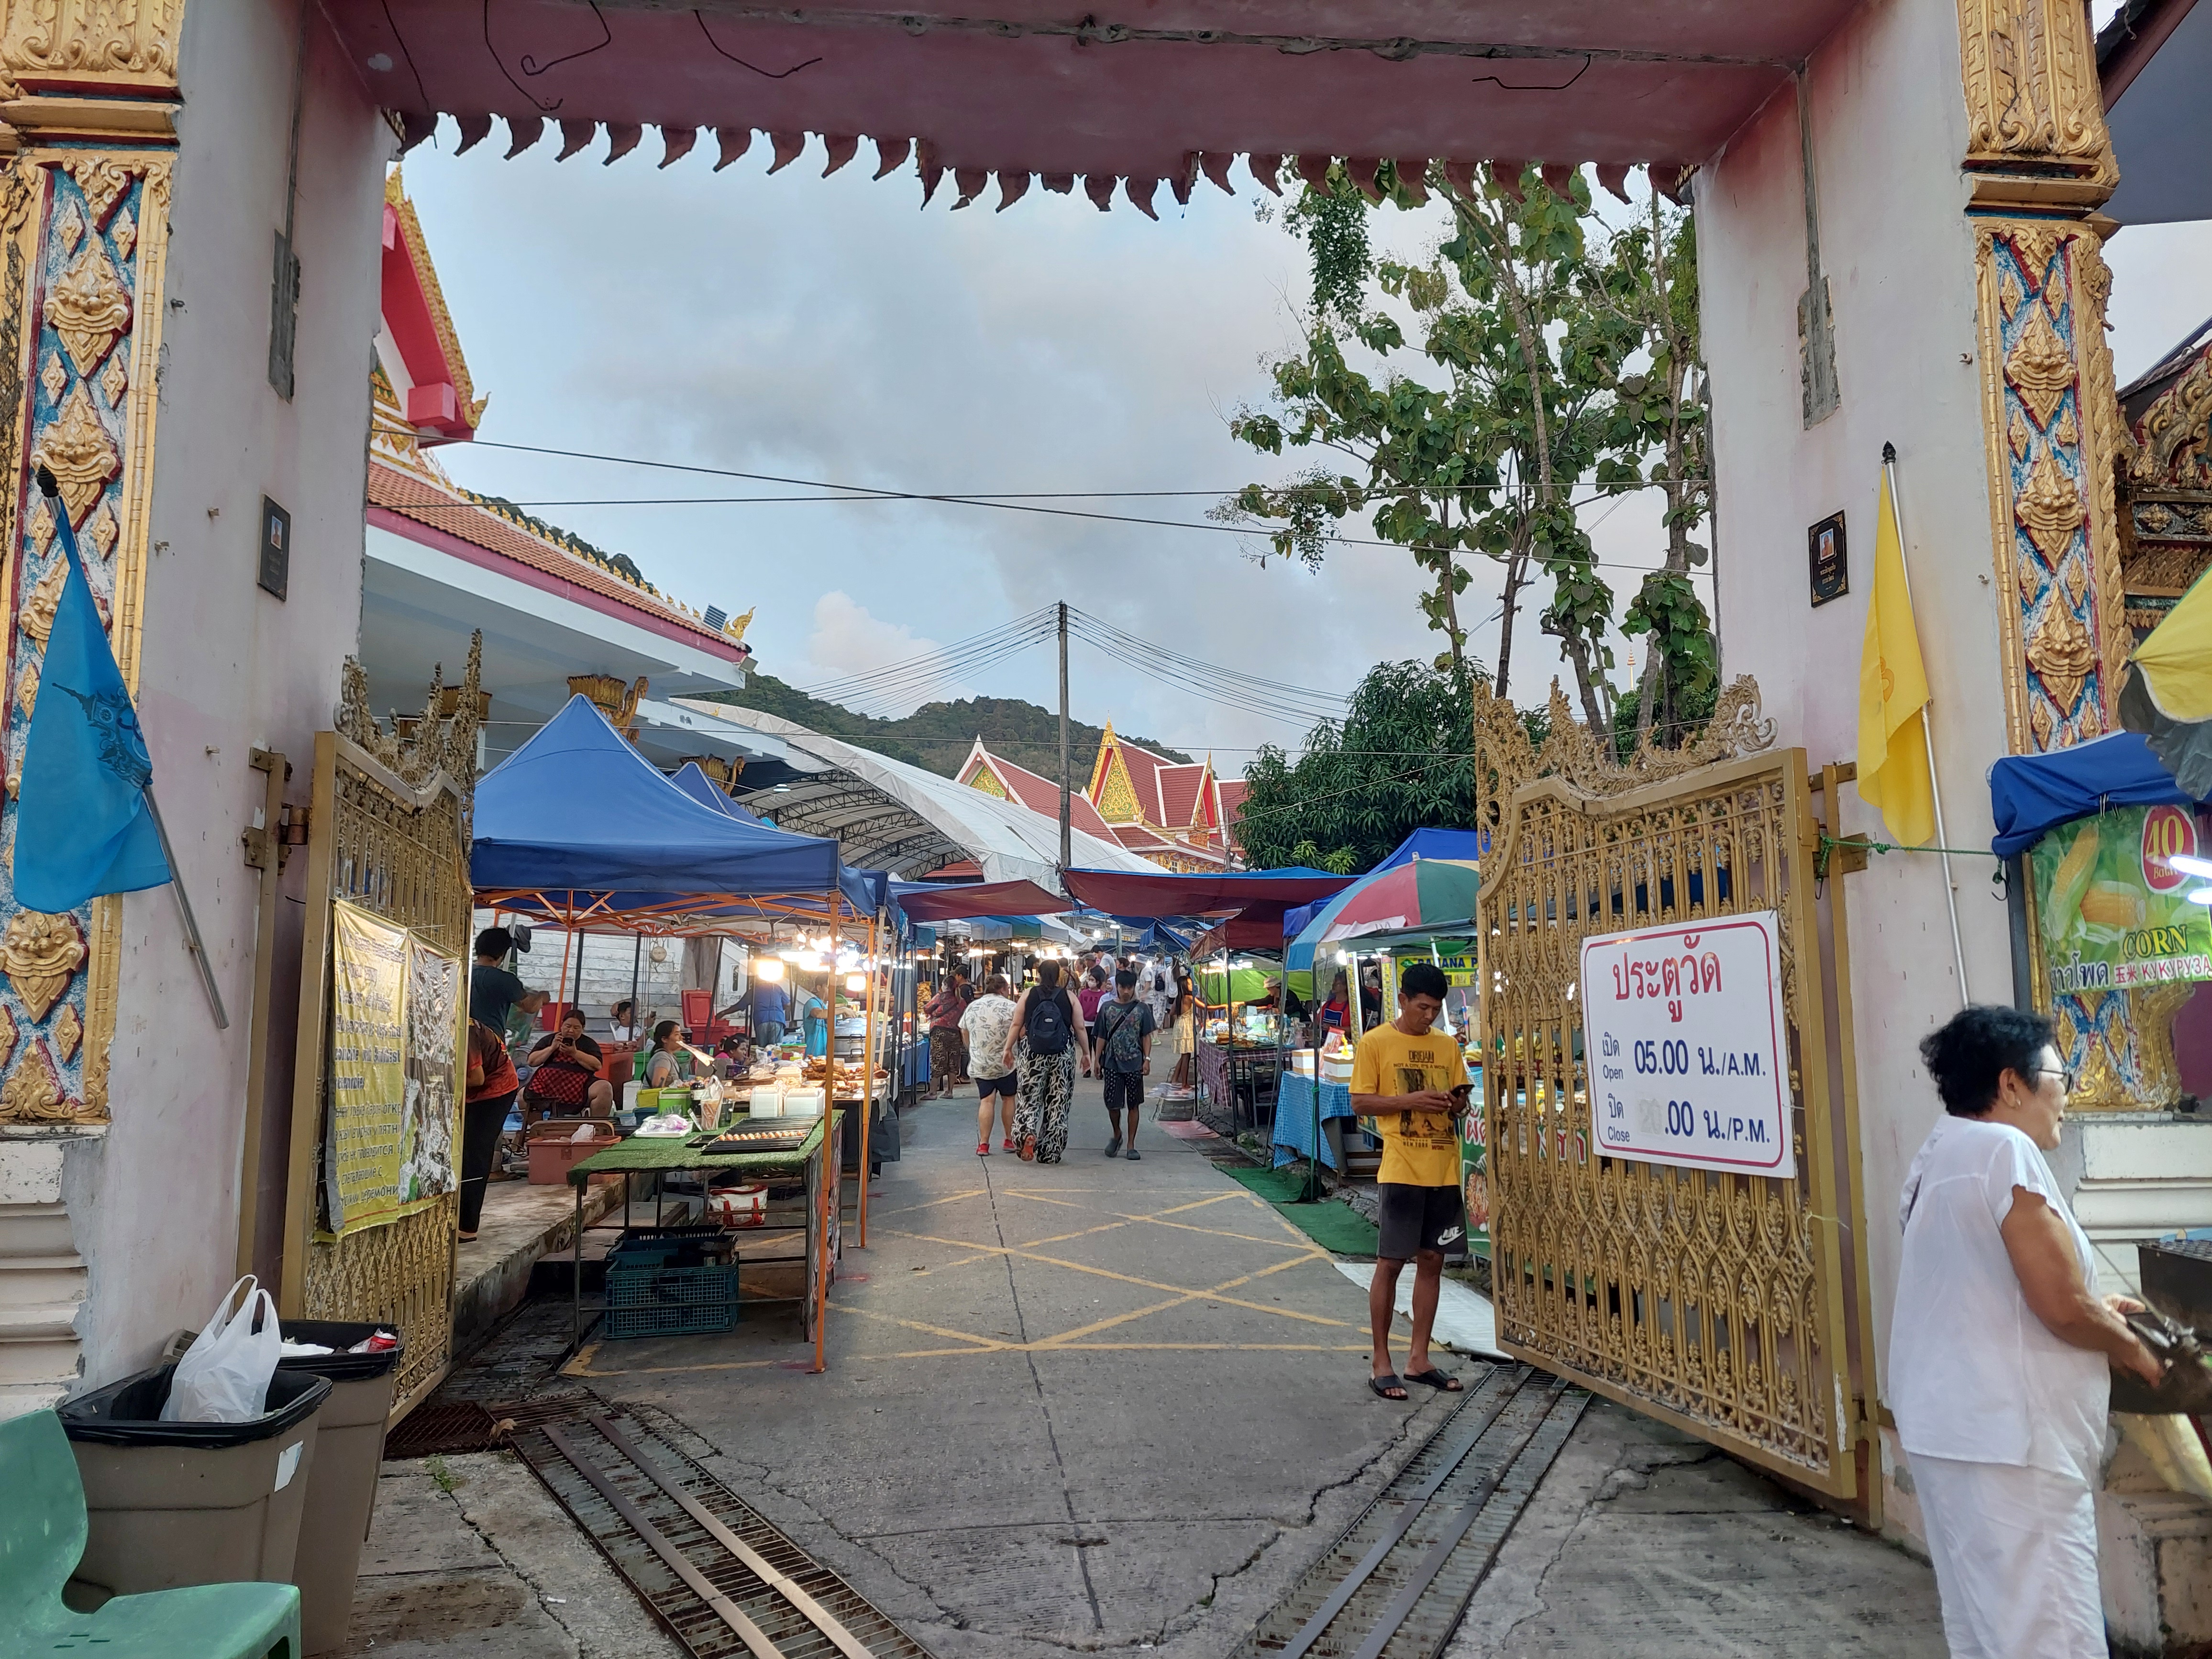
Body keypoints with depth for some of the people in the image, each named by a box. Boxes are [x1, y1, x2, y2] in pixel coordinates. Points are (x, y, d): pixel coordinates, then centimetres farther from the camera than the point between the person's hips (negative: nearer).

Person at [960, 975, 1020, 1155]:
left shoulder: (972, 1007, 7)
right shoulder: (1011, 1007, -6)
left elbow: (964, 1032, 15)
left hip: (979, 1064, 3)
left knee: (986, 1101, 2)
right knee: (1009, 1099, 13)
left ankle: (983, 1144, -4)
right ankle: (1009, 1140, 18)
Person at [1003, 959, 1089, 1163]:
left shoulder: (1028, 995, 1)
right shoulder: (1069, 997, 1)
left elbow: (1017, 1025, 1)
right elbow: (1080, 1028, 2)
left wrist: (1008, 1049, 9)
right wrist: (1086, 1053, 11)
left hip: (1032, 1054, 0)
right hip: (1063, 1054, 0)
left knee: (1030, 1097, 9)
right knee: (1058, 1101, 7)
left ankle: (1027, 1132, -19)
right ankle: (1051, 1152, 10)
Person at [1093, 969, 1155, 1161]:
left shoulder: (1142, 1009, 3)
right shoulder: (1107, 1008, 5)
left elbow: (1147, 1036, 4)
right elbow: (1101, 1037, 8)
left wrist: (1147, 1059, -6)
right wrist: (1097, 1060, 3)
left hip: (1134, 1064, 0)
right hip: (1112, 1063, 1)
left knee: (1133, 1104, 3)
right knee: (1112, 1103, -1)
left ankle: (1131, 1145, 11)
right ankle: (1116, 1134, 26)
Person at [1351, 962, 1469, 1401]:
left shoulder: (1448, 1046, 10)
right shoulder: (1375, 1043, -4)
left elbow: (1458, 1097, 17)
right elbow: (1360, 1102, -6)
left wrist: (1456, 1104, -7)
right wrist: (1411, 1100, -18)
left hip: (1443, 1170, 5)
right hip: (1402, 1170, -5)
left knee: (1432, 1261, 10)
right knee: (1390, 1263, 0)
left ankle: (1419, 1358, 21)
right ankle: (1382, 1363, 11)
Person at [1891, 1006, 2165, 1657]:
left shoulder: (1938, 1156, 12)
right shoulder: (2005, 1150, -16)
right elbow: (2060, 1307, -17)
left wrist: (2092, 1310, 22)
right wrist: (2131, 1348, 1)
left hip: (1949, 1427, 10)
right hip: (2004, 1435, -10)